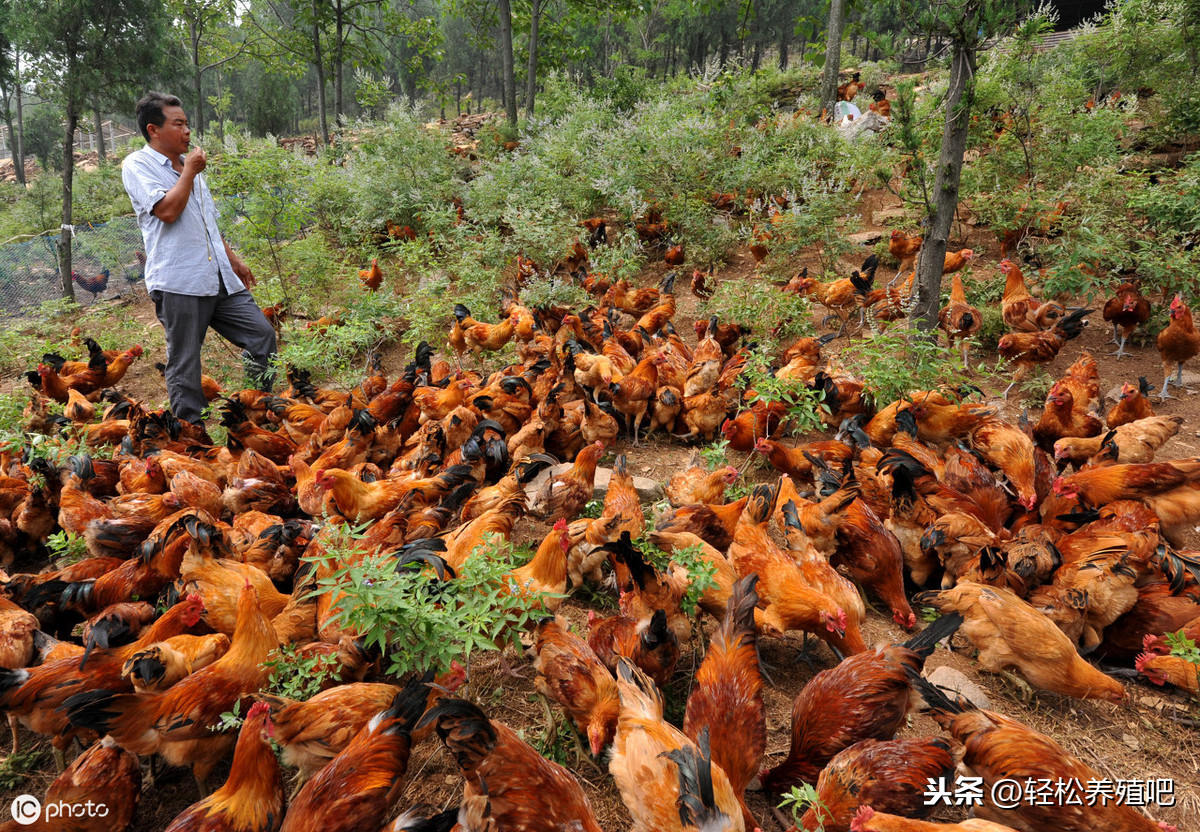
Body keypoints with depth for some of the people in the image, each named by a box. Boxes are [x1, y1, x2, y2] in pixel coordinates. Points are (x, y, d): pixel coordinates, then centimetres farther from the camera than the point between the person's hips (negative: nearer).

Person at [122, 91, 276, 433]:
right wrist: (190, 171, -6)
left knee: (262, 334, 3)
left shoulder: (188, 164, 22)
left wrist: (233, 258, 25)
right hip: (178, 283, -7)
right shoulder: (137, 165, -1)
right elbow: (166, 210, -17)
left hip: (219, 277, 7)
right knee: (184, 363, 0)